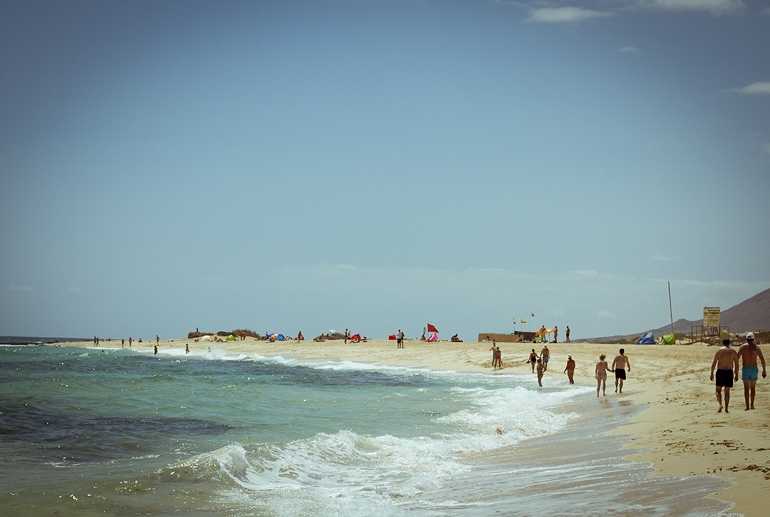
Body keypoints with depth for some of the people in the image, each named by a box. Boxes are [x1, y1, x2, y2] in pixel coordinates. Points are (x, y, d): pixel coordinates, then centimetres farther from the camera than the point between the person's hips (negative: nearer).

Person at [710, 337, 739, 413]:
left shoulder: (719, 351, 0)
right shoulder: (733, 352, 4)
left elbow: (714, 363, -3)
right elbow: (736, 364, 1)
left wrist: (712, 374, 2)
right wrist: (736, 374, 7)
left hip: (720, 371, -2)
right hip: (729, 372, 2)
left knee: (718, 390, 8)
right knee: (727, 391, 9)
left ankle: (720, 404, -15)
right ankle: (726, 409, 7)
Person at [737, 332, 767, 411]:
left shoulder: (742, 347, 0)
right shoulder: (756, 347, 0)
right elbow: (762, 359, -9)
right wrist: (764, 370, -6)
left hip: (745, 369, -1)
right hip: (754, 369, 1)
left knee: (746, 388, -7)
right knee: (753, 388, 19)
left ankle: (747, 406, -19)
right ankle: (752, 405, 25)